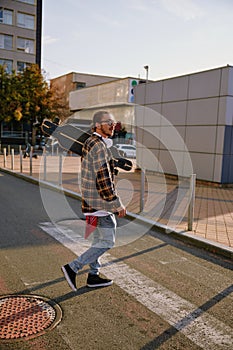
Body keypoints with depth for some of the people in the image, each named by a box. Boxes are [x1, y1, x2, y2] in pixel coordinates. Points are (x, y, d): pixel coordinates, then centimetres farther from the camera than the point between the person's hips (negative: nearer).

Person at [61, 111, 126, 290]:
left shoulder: (90, 143, 13)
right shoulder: (99, 147, -19)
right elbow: (104, 180, -24)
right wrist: (118, 204, -17)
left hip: (92, 201, 10)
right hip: (100, 203, -10)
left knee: (99, 239, 18)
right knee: (107, 242, -1)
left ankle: (93, 275, 29)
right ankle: (73, 268, 4)